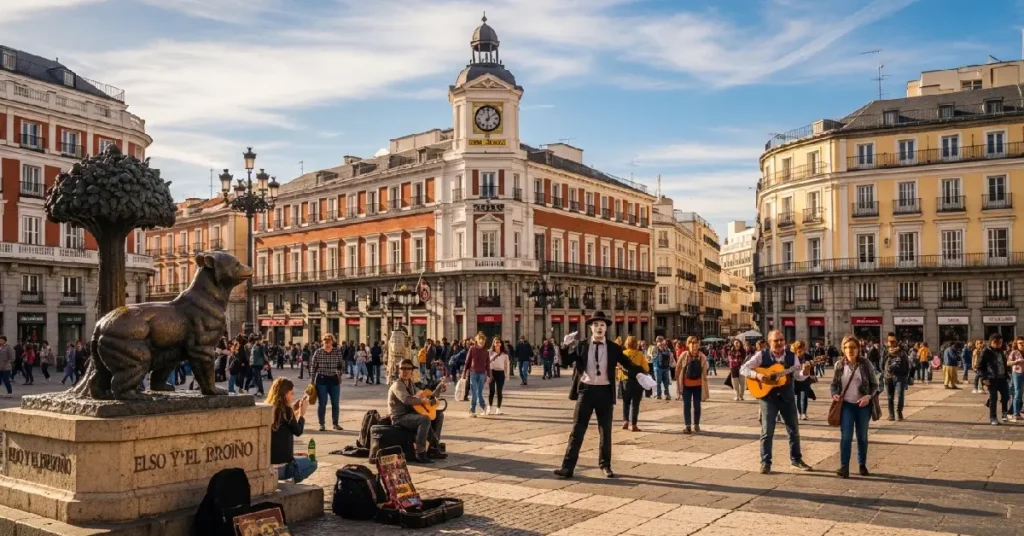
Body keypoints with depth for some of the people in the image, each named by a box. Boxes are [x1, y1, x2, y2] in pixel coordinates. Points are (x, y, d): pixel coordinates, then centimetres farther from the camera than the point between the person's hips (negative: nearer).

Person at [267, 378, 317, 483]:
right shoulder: (285, 410, -13)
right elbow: (298, 431, -1)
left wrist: (293, 411, 17)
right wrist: (302, 413, 10)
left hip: (265, 463, 7)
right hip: (281, 465, -7)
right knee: (312, 463, 19)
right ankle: (292, 481, 0)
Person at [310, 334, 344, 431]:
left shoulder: (337, 351, 1)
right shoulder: (318, 352, -3)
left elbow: (342, 364, 11)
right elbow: (313, 366, 0)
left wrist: (340, 375, 5)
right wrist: (312, 379, -2)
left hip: (334, 379, 2)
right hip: (321, 380, -2)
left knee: (335, 403, 7)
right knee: (322, 403, 2)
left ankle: (335, 423, 19)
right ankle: (322, 424, 12)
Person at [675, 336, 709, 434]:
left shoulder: (702, 357, -9)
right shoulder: (684, 355, -12)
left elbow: (704, 372, -3)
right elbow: (677, 370, -4)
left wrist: (705, 389, -3)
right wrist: (678, 385, -1)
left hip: (698, 385, 1)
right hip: (686, 385, -1)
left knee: (697, 405, 11)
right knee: (686, 405, 0)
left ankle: (696, 425, 26)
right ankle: (687, 426, 3)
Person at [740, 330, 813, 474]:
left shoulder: (792, 356, 1)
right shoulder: (761, 355, -7)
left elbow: (798, 376, -4)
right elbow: (743, 369, -8)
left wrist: (804, 372, -25)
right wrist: (757, 375, -24)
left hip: (787, 396, 3)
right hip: (768, 397, -3)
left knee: (794, 429, 12)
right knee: (767, 431, -4)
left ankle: (796, 459, 29)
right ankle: (765, 462, 6)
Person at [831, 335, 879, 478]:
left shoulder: (865, 363, -6)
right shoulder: (839, 365, -1)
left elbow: (874, 384, -1)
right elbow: (834, 384, 9)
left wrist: (868, 396, -18)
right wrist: (834, 394, -11)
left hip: (863, 405, 0)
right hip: (846, 405, 0)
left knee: (862, 436, 12)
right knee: (846, 436, -7)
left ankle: (862, 465, 28)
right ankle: (844, 467, -2)